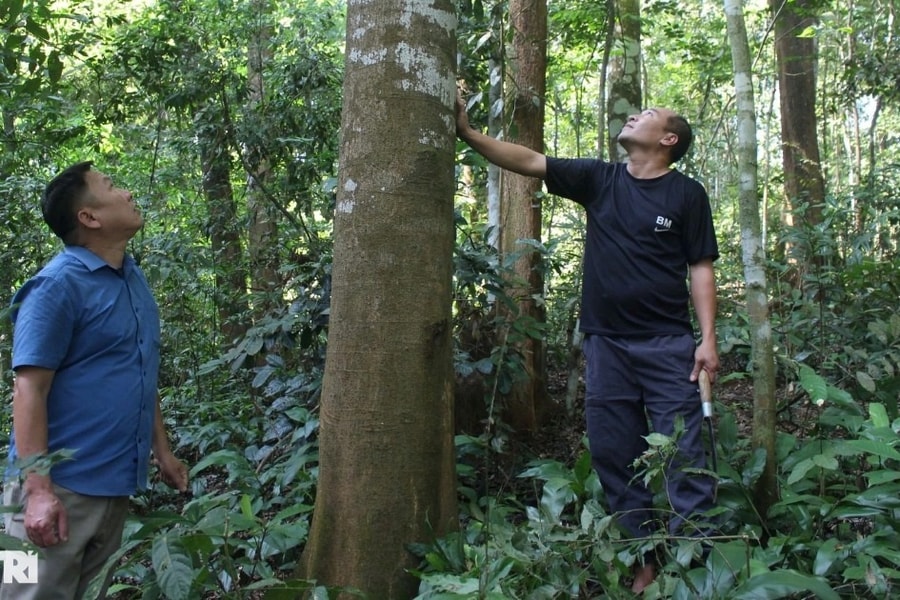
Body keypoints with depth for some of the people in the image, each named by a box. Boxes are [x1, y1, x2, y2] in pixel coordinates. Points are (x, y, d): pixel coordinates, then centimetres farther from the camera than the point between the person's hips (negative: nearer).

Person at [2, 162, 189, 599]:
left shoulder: (135, 280, 9)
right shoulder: (58, 285, -14)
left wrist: (161, 450, 15)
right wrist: (38, 489, -22)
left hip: (117, 482, 7)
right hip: (62, 485, -7)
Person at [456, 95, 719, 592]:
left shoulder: (686, 194, 3)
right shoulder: (598, 178, 9)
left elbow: (700, 268, 2)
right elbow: (527, 161, 4)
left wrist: (708, 338, -6)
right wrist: (467, 132, -4)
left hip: (668, 345, -3)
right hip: (606, 344, 3)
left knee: (685, 458, -4)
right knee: (614, 458, 6)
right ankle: (644, 560, 18)